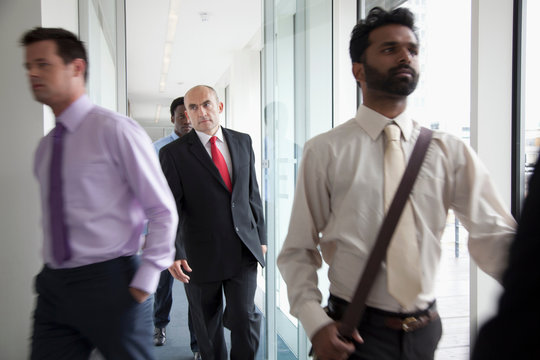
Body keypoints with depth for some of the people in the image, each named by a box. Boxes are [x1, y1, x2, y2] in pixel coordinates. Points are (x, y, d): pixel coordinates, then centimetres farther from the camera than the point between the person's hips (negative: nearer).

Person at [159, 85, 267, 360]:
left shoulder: (242, 141, 8)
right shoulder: (173, 153, -4)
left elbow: (252, 192, 12)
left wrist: (261, 237, 12)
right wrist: (173, 252, -19)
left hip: (243, 249, 2)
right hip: (201, 255, -2)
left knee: (244, 316, -4)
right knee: (208, 327, 12)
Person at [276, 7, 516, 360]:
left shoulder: (451, 152, -1)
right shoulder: (324, 152, -7)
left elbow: (494, 237, -9)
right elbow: (298, 250, -6)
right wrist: (316, 324, -17)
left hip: (425, 331, 4)